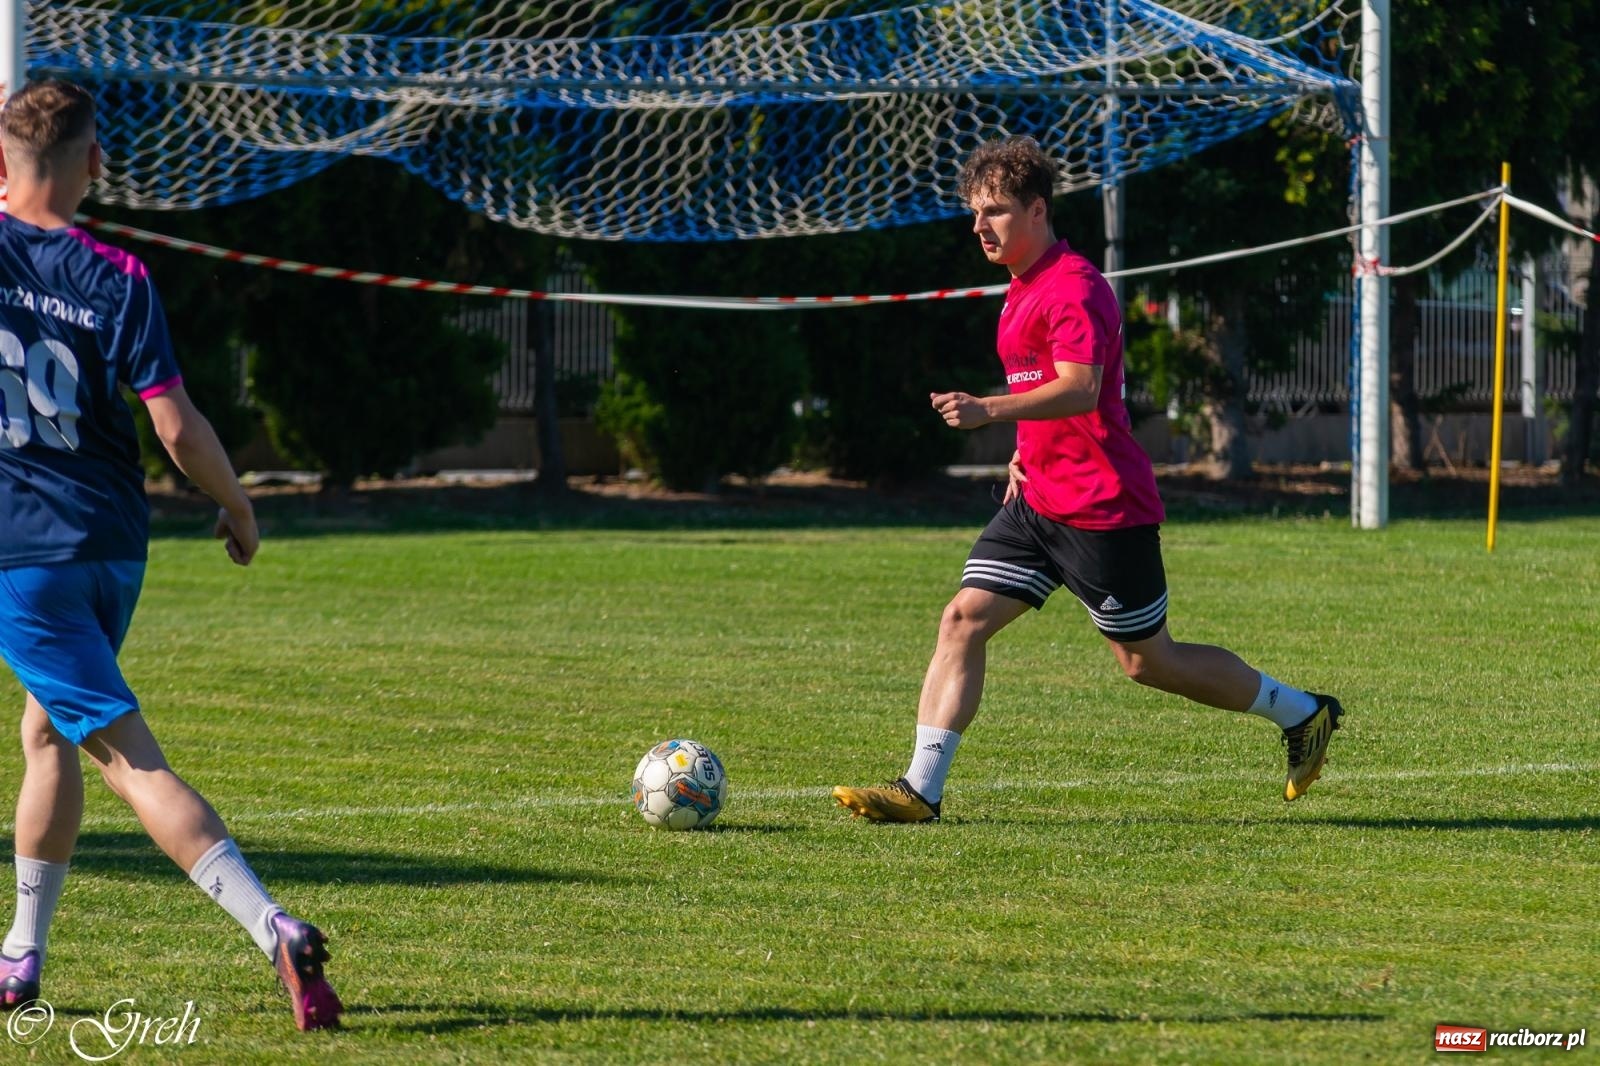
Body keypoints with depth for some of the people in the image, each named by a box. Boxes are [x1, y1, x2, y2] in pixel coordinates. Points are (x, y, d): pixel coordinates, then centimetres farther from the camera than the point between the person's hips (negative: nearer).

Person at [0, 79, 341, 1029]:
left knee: (129, 755, -9)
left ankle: (274, 927, -24)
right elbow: (178, 427, -7)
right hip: (113, 547, 4)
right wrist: (240, 509, 8)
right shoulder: (117, 279, -4)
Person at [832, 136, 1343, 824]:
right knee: (963, 619, -5)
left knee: (1149, 662, 2)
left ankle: (1303, 714, 20)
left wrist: (990, 411, -44)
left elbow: (1079, 388, -31)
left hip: (1103, 509, -9)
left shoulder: (1074, 288, -17)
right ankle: (921, 789, -9)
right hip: (1039, 501, 9)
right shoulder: (1024, 288, 14)